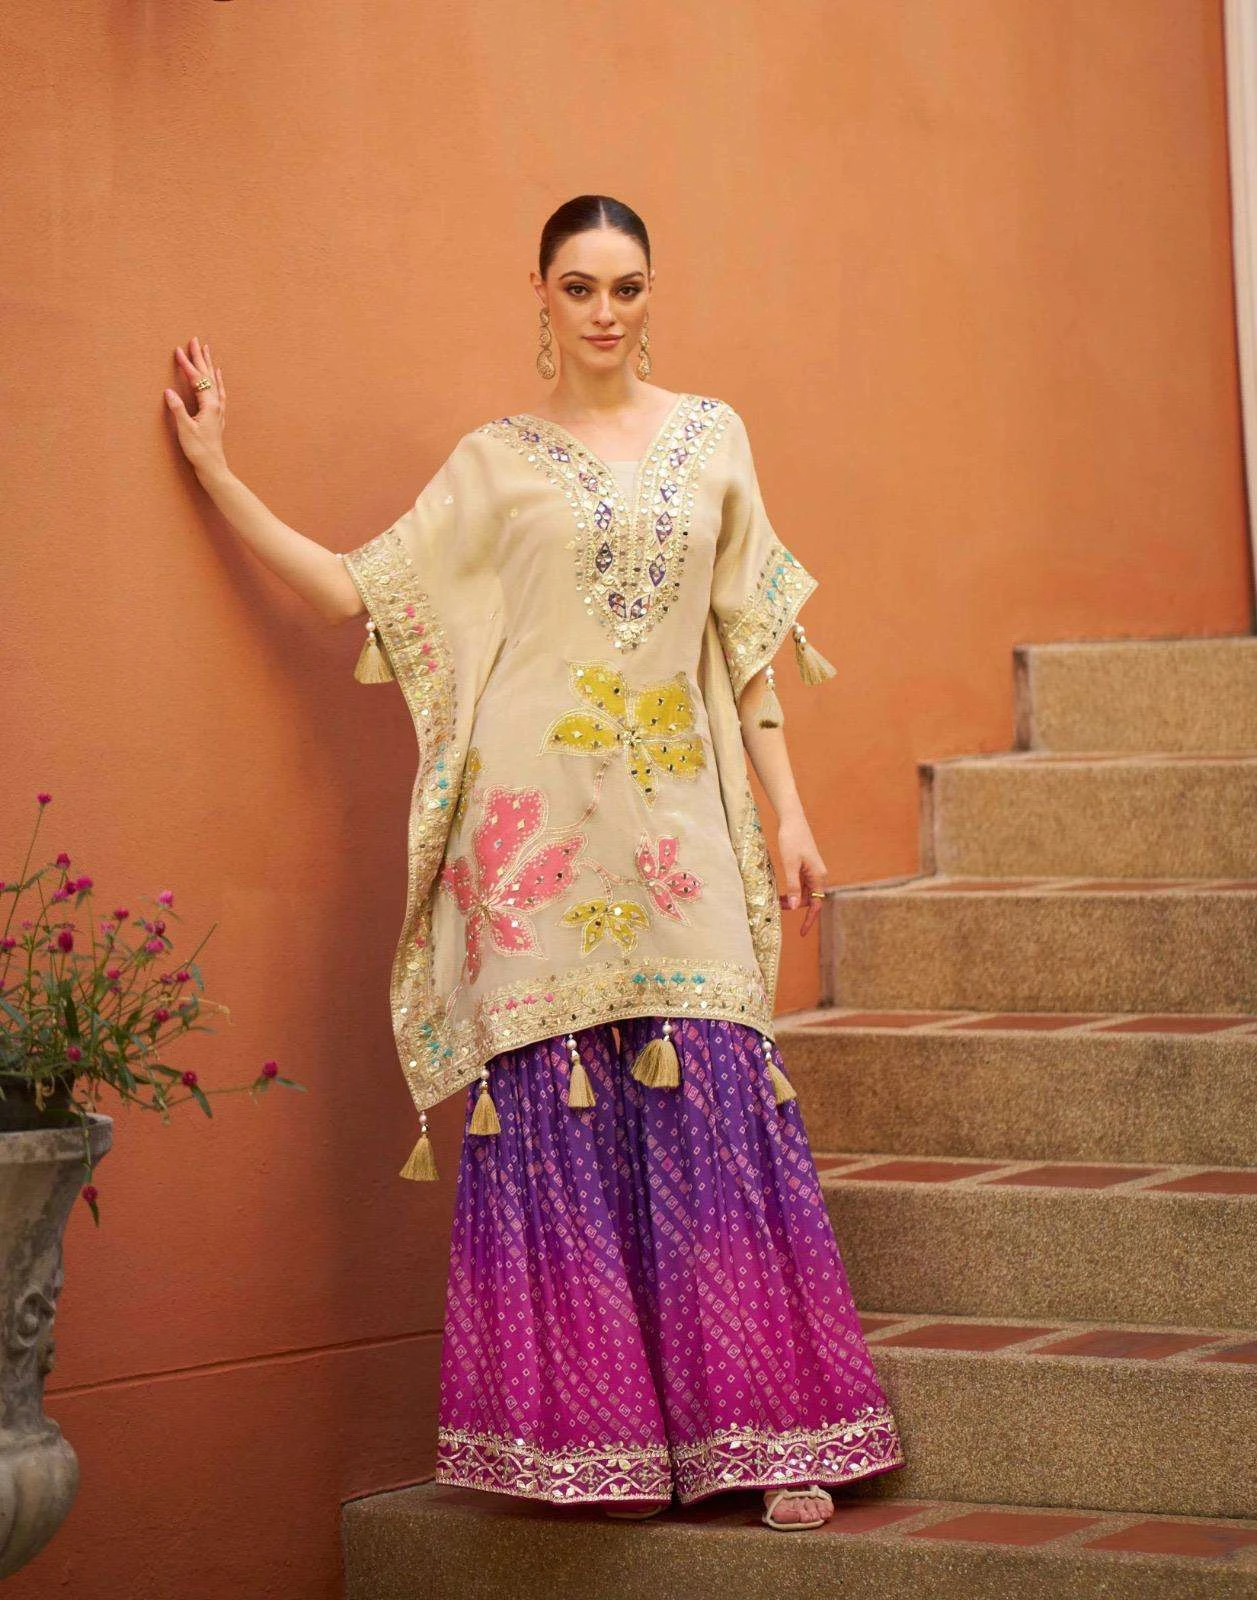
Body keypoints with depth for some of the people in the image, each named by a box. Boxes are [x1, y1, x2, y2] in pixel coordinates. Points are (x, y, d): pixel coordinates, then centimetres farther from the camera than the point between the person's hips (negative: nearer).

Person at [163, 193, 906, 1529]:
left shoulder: (713, 437, 13)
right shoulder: (494, 463, 9)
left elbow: (746, 637, 13)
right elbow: (365, 592, 6)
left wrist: (786, 809, 9)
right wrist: (216, 474, 5)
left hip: (677, 823, 1)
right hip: (538, 832, -1)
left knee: (716, 1114, -5)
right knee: (556, 1121, -3)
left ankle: (770, 1436, -1)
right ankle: (588, 1437, 4)